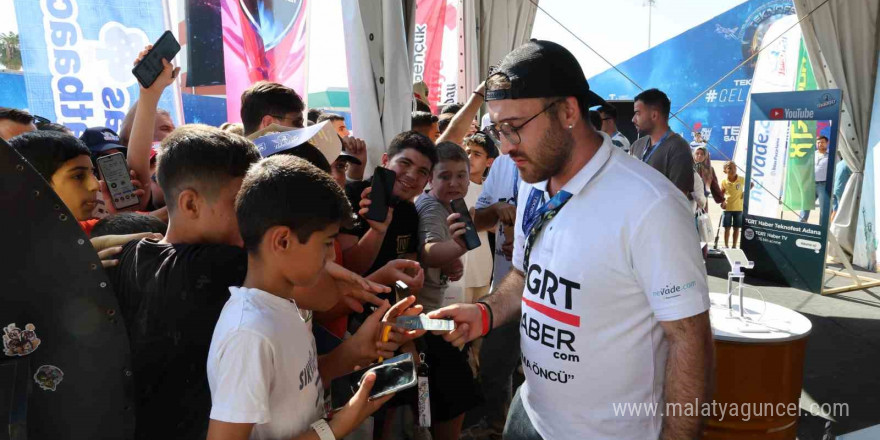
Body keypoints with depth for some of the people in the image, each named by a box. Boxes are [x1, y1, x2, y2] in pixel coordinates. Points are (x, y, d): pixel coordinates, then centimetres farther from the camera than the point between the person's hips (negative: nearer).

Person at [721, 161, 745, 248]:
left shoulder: (742, 179, -8)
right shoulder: (724, 182, -8)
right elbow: (721, 194, 2)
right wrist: (722, 202, -14)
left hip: (738, 208, 1)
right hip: (727, 208, 0)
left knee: (736, 228, 7)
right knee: (727, 228, 5)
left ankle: (734, 246, 17)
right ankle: (726, 246, 15)